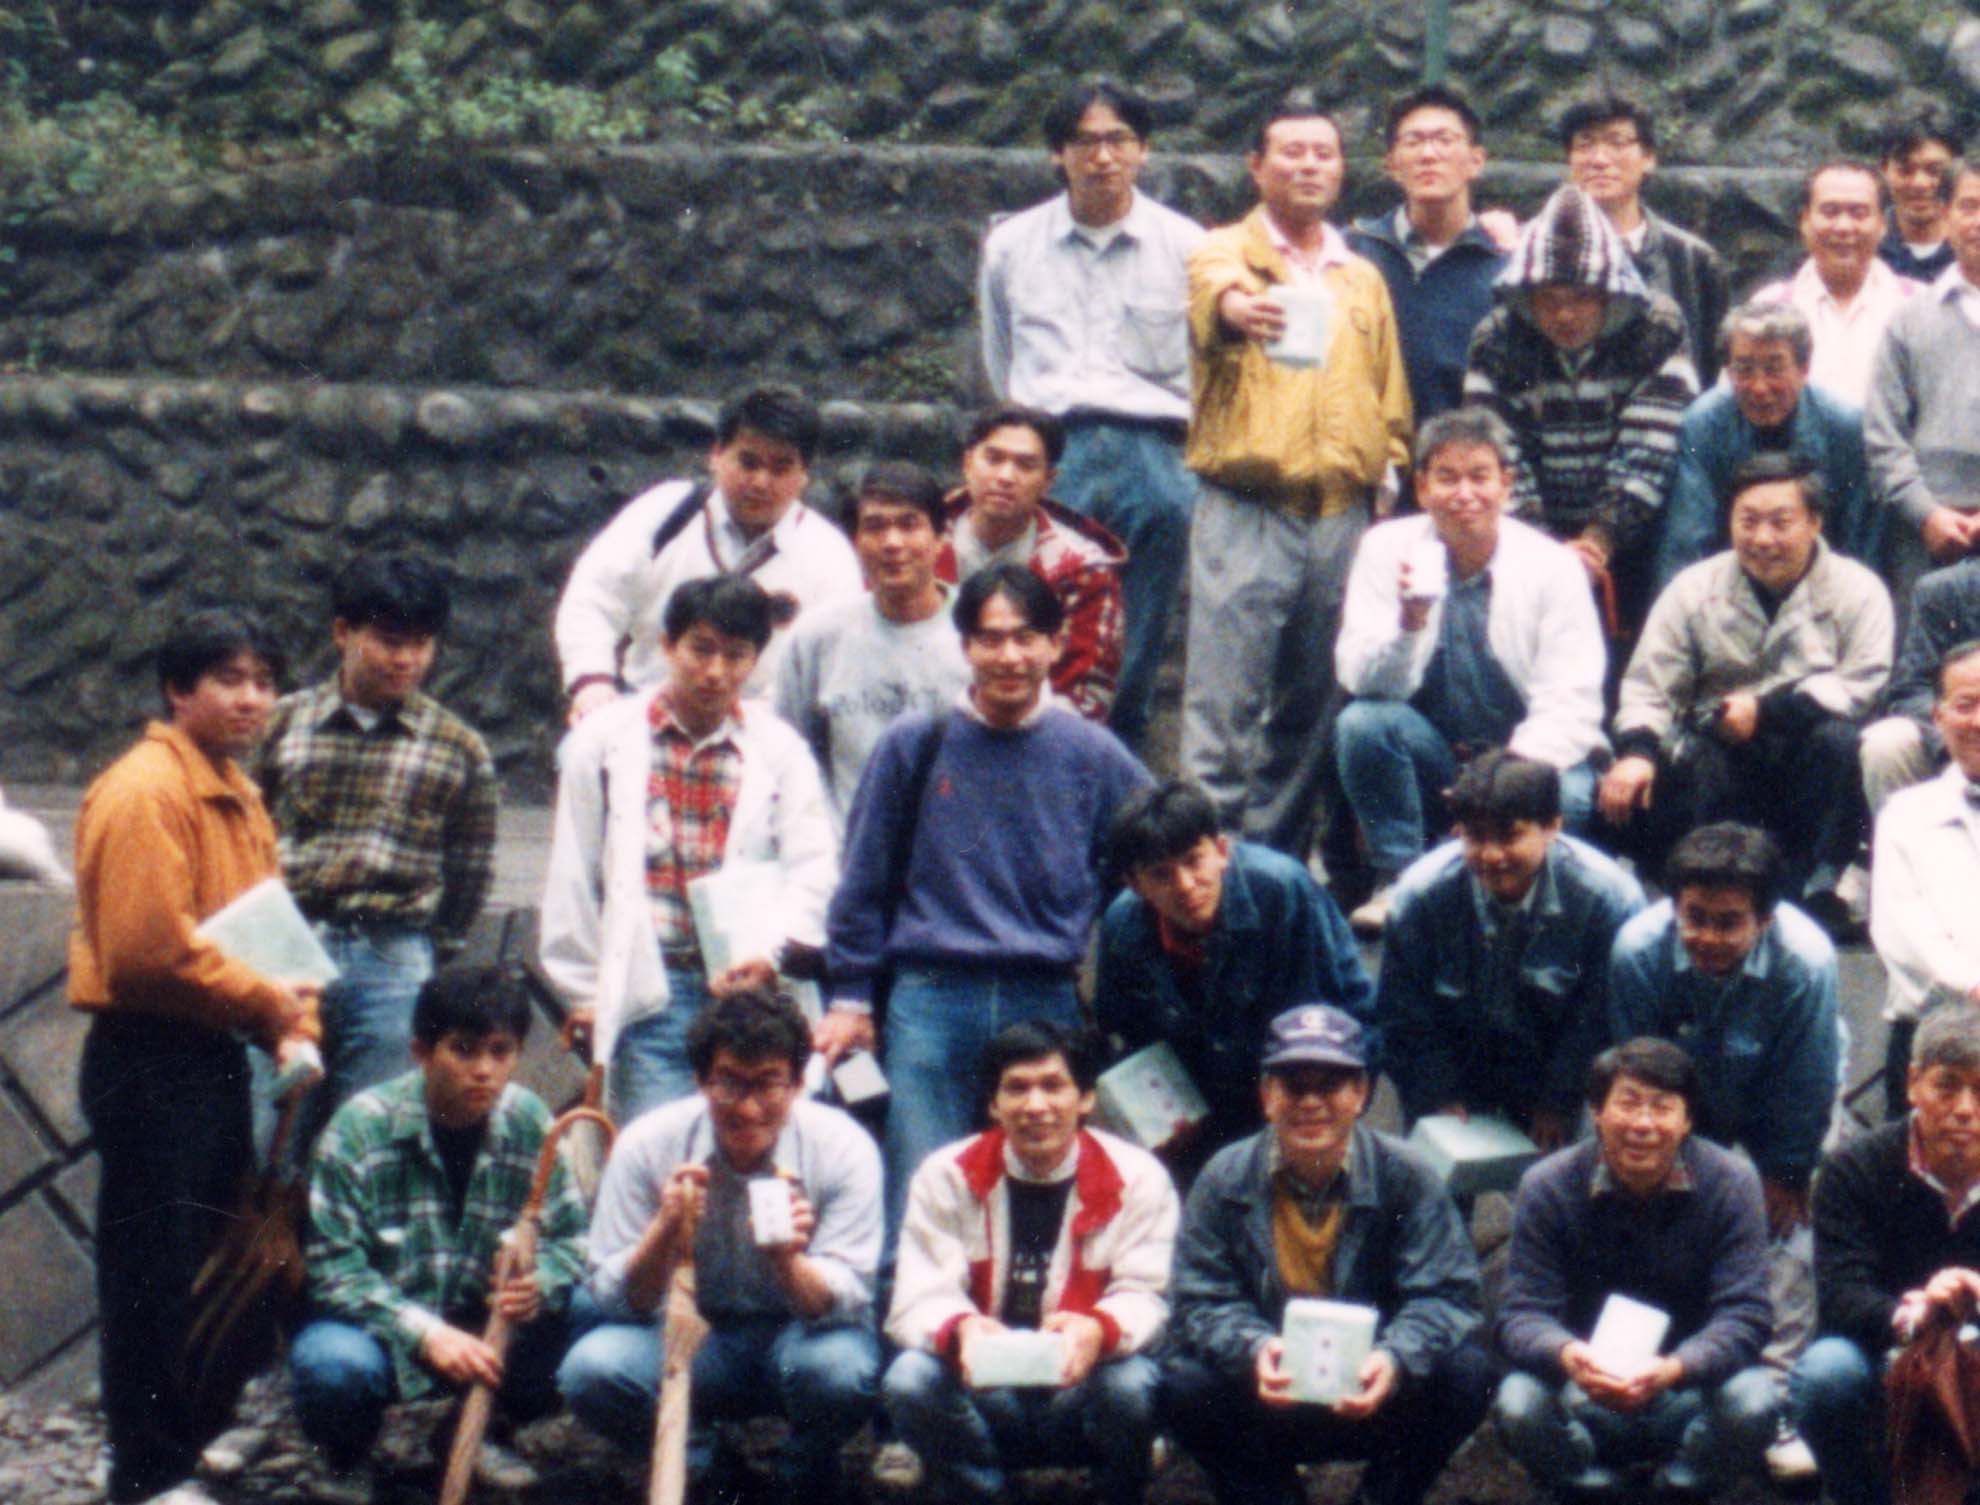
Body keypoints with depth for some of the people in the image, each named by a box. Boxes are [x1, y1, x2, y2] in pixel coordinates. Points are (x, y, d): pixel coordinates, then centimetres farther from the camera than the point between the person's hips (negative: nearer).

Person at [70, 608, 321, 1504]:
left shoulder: (236, 794, 15)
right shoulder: (144, 791, -15)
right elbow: (148, 949, -23)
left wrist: (291, 1031, 4)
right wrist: (265, 1003, -13)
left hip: (212, 1057, 9)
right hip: (149, 1059, -9)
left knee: (208, 1260, 17)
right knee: (152, 1271, -4)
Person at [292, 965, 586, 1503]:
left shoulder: (529, 1124, -6)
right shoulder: (361, 1128, -17)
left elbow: (571, 1238, -4)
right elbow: (334, 1269, -20)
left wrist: (541, 1284, -29)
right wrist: (427, 1333, -33)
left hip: (490, 1324, 4)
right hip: (382, 1329, -4)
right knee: (334, 1366, -37)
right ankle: (347, 1458, 3)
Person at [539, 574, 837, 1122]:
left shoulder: (779, 749, 8)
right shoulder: (605, 741, 7)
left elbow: (812, 871, 2)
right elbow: (573, 877, 9)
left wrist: (769, 954, -15)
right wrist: (584, 990, 8)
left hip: (747, 993, 1)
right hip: (646, 991, -1)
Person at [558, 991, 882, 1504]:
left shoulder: (842, 1147, -16)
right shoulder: (648, 1144, -14)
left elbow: (844, 1301, -20)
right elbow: (615, 1301, -13)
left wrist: (789, 1260, -43)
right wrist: (664, 1232, -34)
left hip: (799, 1334, -1)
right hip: (689, 1342, 1)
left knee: (837, 1369, -35)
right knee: (591, 1369, -28)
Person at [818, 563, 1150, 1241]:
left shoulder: (1093, 756, 6)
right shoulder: (915, 745, 5)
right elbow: (865, 880, 9)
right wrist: (849, 997, 7)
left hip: (1047, 1002, 1)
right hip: (930, 1000, -1)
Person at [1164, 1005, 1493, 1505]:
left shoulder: (1405, 1177, -7)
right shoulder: (1225, 1180, -5)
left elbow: (1444, 1294, -12)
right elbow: (1202, 1303, -10)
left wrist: (1395, 1357, -34)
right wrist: (1254, 1348, -33)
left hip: (1374, 1401, 0)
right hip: (1267, 1407, 0)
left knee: (1466, 1374, -26)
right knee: (1186, 1385, -28)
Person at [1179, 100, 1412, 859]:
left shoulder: (1364, 279, 20)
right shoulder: (1228, 251, 4)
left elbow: (1391, 399, 24)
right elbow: (1213, 292, -21)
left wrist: (1387, 474, 11)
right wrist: (1238, 307, -44)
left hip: (1343, 515, 5)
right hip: (1247, 511, -5)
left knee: (1311, 705, 7)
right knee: (1223, 697, -9)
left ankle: (1278, 850, 15)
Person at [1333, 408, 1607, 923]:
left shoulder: (1552, 566, -9)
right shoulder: (1387, 549, -5)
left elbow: (1569, 706, -13)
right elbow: (1364, 681, -12)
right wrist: (1409, 622, -33)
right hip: (1432, 760, 2)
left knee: (1567, 797, -33)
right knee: (1361, 722, -27)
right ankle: (1399, 881, -11)